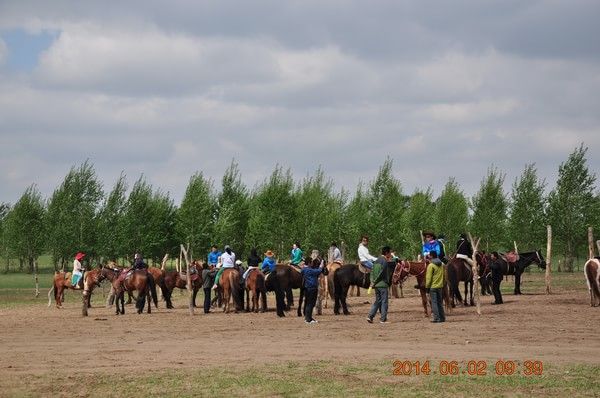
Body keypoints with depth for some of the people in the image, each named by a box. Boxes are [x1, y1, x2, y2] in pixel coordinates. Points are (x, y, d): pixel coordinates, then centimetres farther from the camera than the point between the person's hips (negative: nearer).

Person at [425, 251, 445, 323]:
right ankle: (442, 317, 15)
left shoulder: (431, 265, -14)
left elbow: (428, 278, -13)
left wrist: (427, 287, -8)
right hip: (440, 286, 7)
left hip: (433, 287, -7)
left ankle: (436, 318, -7)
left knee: (434, 302, -3)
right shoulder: (441, 264, 7)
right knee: (440, 302, 14)